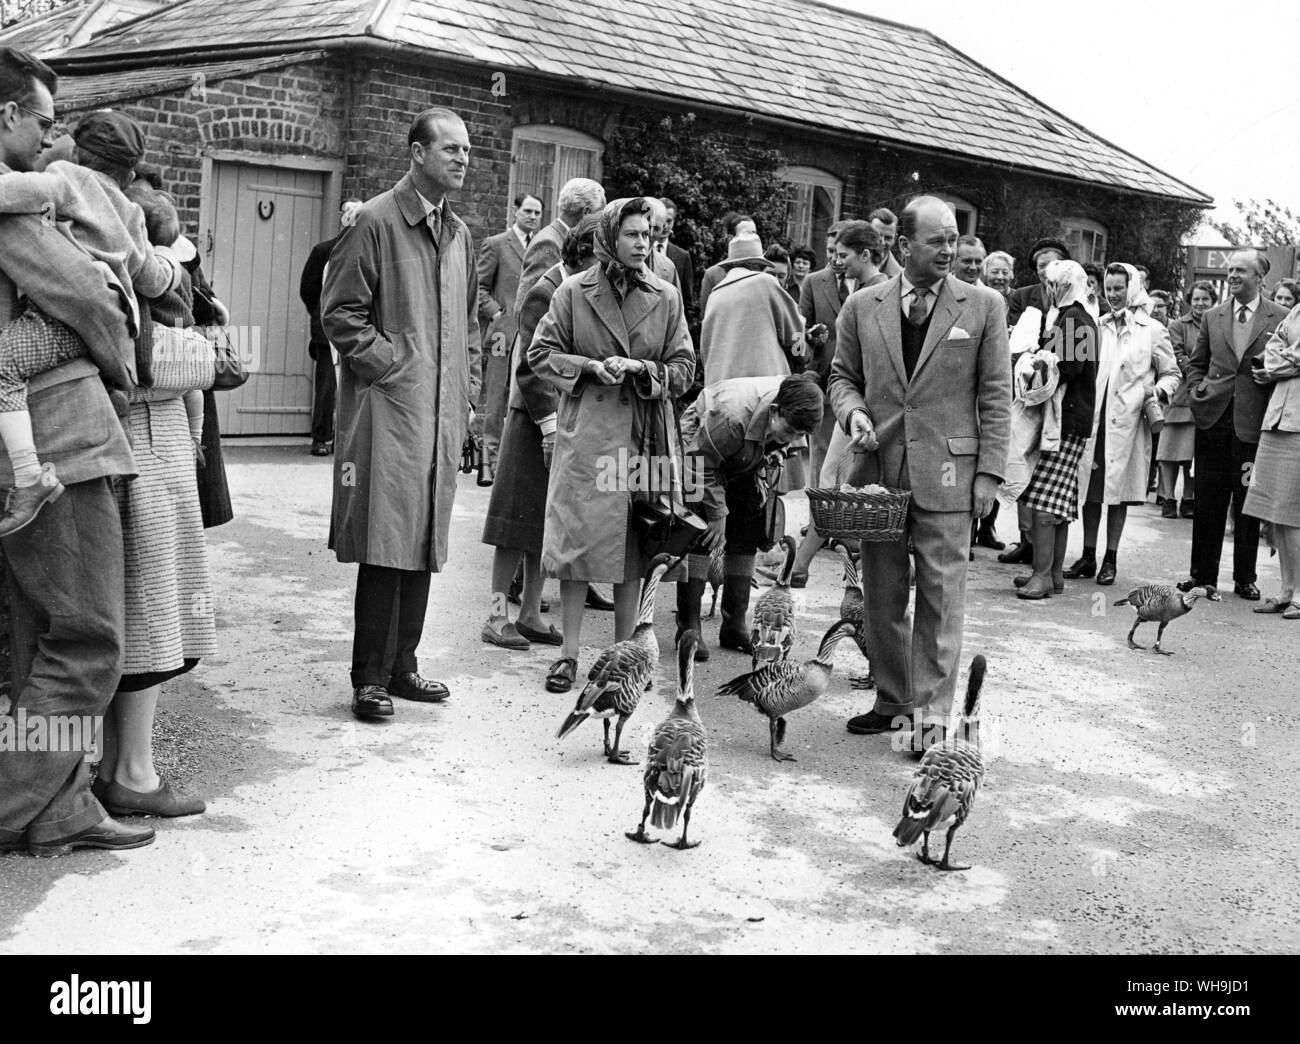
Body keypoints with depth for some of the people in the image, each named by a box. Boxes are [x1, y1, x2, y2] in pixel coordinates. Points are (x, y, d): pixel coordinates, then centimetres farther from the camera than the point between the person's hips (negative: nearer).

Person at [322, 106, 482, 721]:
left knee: (423, 543, 10)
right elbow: (341, 312, -8)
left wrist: (467, 389, 14)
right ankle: (371, 678, 3)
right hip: (389, 405, -7)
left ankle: (400, 665, 19)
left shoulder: (458, 233, 16)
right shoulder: (376, 222, -5)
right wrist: (392, 365, -12)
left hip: (443, 412, 7)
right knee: (386, 543, -6)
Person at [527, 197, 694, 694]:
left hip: (643, 434, 2)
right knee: (576, 536, -3)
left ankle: (624, 651, 18)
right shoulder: (573, 292, 2)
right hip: (585, 432, -2)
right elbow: (541, 354, 3)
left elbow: (683, 368, 6)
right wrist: (592, 367, -11)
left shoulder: (667, 298, 6)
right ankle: (569, 653, 7)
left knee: (634, 541, 6)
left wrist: (642, 368, -12)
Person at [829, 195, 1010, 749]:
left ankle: (932, 713, 6)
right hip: (879, 468, 3)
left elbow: (995, 395, 1)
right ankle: (892, 700, 23)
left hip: (947, 473, -3)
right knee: (881, 595, 10)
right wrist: (853, 411, -7)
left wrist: (989, 471, -5)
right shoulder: (863, 306, 7)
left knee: (942, 596, -2)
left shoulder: (983, 306, 1)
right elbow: (842, 376, 16)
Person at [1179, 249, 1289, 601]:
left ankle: (1245, 578, 16)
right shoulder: (1212, 317, 11)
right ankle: (1203, 575, 13)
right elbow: (1196, 363, 17)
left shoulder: (1280, 319, 2)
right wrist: (1197, 390, 1)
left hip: (1253, 423, -2)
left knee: (1248, 504, 5)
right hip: (1213, 419, 2)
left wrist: (1270, 372, -11)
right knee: (1207, 502, 5)